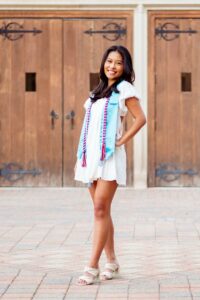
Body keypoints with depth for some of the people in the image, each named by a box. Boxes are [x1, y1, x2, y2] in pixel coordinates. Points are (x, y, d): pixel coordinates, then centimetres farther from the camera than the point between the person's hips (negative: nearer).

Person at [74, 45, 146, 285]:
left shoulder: (124, 88, 0)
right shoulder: (99, 91, 19)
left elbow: (140, 118, -7)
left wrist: (122, 141, -10)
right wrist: (80, 156, 14)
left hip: (109, 156, -7)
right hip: (91, 155, 7)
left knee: (101, 209, -12)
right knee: (101, 211, 8)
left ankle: (92, 266, -13)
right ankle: (111, 261, 16)